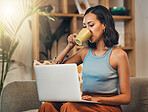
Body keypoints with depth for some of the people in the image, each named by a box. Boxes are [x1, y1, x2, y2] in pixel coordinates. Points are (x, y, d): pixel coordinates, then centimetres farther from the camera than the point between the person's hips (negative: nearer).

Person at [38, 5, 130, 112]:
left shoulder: (119, 55, -3)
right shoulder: (86, 52, 14)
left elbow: (126, 98, -4)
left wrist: (97, 99, -17)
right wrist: (69, 46, 10)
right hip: (85, 103, 5)